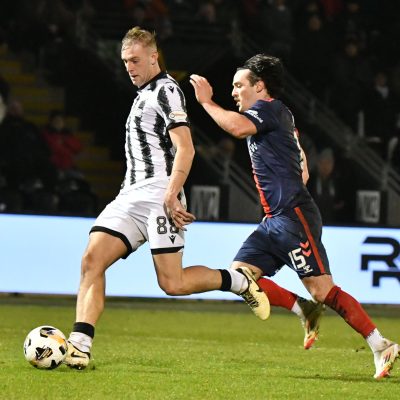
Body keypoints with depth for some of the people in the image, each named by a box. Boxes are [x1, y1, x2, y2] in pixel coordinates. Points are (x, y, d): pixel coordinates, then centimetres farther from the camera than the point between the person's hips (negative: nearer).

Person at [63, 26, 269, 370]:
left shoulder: (166, 90, -5)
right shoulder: (144, 95, 23)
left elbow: (185, 149, -15)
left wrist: (171, 197, -23)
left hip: (158, 196, -8)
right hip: (131, 196, 8)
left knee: (172, 283, -11)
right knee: (92, 260, -12)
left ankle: (239, 281, 12)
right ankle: (79, 347, -20)